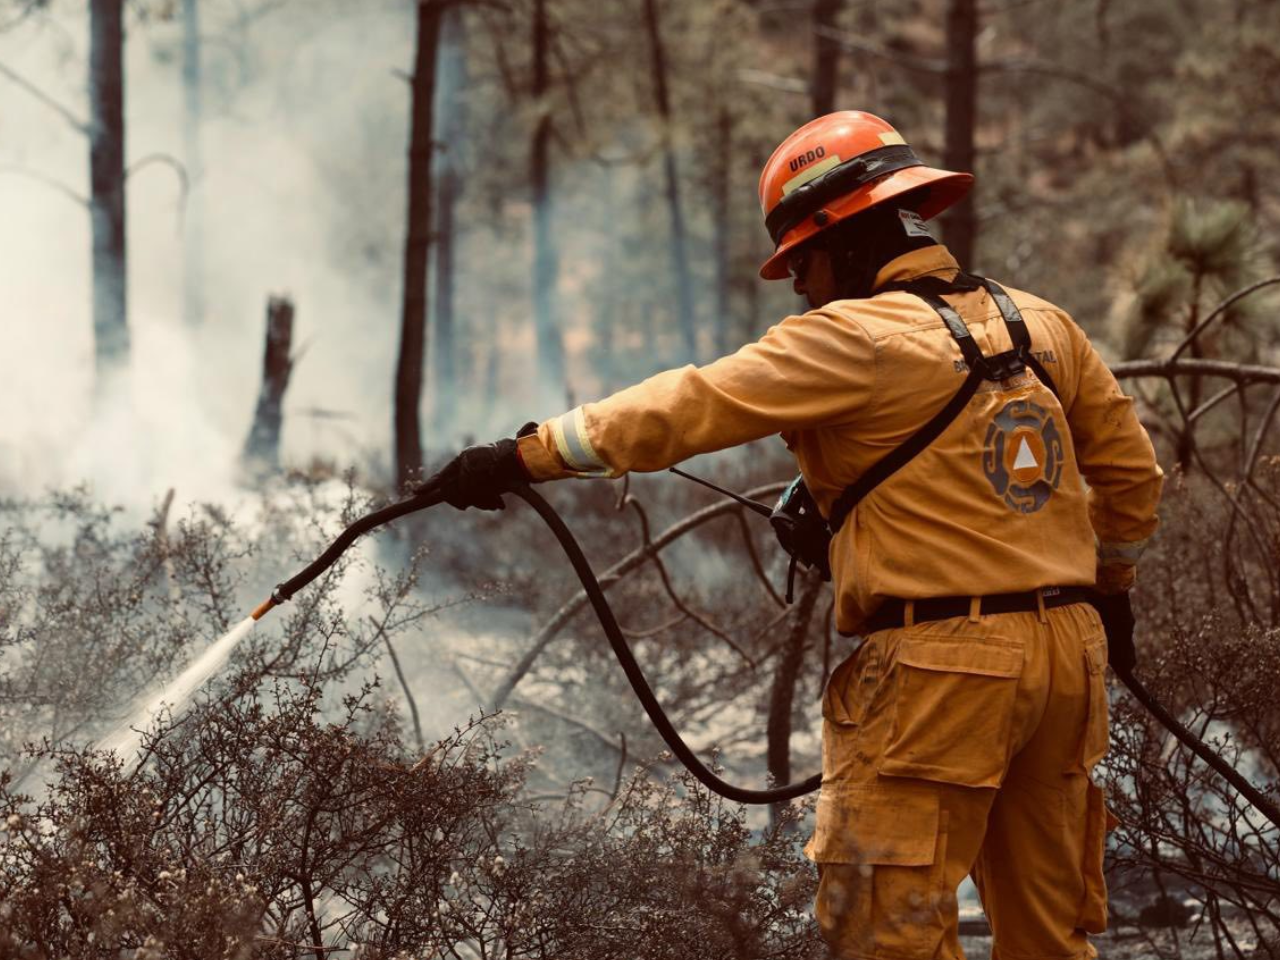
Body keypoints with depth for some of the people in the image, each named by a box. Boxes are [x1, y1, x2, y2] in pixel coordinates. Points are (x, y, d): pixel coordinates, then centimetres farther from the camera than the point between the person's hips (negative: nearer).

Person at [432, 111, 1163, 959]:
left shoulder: (855, 339, -10)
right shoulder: (1042, 326, 11)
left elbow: (684, 409, -13)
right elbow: (1131, 470, 18)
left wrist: (526, 458, -9)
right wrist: (1109, 585, 33)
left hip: (940, 667, -8)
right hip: (1069, 650, 8)